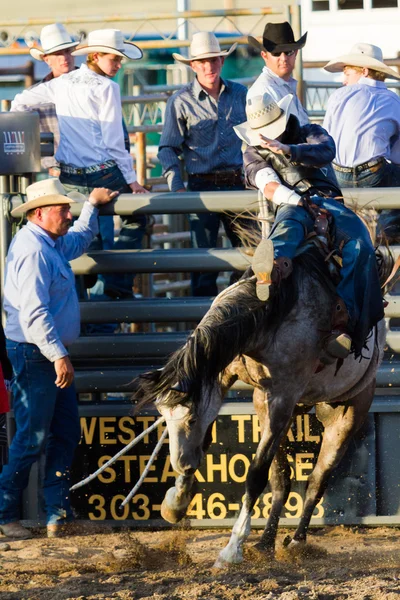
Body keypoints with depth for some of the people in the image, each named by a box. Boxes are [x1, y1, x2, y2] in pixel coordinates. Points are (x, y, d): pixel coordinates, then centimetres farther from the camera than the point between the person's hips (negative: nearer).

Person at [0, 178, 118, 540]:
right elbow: (34, 313, -25)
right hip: (34, 355, -10)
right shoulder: (32, 250, -18)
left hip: (52, 354, 10)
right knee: (33, 439, -5)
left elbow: (78, 241, 42)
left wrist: (93, 206, 46)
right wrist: (59, 355, -28)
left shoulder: (53, 245, 14)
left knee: (66, 434, 9)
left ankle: (58, 513, 11)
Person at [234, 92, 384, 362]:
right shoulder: (255, 154, 23)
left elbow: (326, 152, -1)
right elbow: (268, 185, 4)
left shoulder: (311, 134, 23)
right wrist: (296, 201, -15)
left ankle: (344, 318, -45)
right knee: (288, 225, -42)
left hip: (329, 202, 2)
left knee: (360, 246, -30)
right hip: (293, 206, -2)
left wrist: (287, 150, -18)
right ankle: (274, 266, -80)